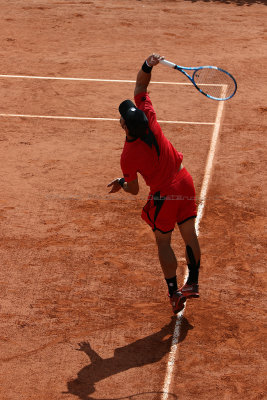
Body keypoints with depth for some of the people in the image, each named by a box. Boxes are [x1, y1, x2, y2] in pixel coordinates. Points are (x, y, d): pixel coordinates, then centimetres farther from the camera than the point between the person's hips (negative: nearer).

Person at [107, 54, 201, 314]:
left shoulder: (128, 157, -26)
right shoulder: (148, 118, -16)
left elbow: (134, 190, -9)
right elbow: (140, 87, -3)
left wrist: (121, 183, 11)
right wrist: (147, 66, -19)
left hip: (164, 195, -5)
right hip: (185, 183, 5)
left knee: (163, 243, 14)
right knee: (189, 236, 15)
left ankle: (174, 293, 17)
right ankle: (192, 284, 24)